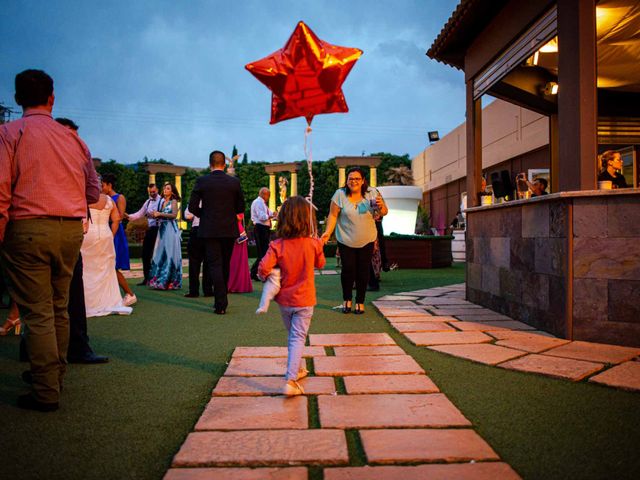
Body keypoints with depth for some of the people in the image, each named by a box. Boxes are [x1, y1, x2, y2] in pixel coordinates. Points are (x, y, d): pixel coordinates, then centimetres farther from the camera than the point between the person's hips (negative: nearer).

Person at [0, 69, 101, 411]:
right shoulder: (73, 138, 12)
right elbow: (94, 192, 13)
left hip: (28, 229, -4)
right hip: (71, 230, 5)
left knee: (36, 312, 0)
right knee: (59, 308, 16)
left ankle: (46, 393, 3)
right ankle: (56, 377, 28)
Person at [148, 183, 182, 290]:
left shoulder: (173, 201, 0)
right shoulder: (162, 202, 18)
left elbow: (174, 215, -13)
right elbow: (160, 216, 20)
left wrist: (160, 214, -12)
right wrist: (156, 215, -1)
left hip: (171, 229, -7)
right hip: (162, 228, 7)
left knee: (169, 253, -8)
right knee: (160, 253, 4)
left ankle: (171, 282, -5)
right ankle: (160, 281, 7)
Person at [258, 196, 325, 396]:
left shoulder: (277, 246, -14)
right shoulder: (314, 244, -12)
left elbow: (263, 269, -22)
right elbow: (320, 263, 7)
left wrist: (267, 277, 0)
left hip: (284, 299, 2)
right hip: (304, 300, -2)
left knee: (292, 336, 22)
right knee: (298, 338, -1)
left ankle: (298, 369, 39)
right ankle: (290, 381, -11)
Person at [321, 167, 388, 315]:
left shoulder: (372, 193, -5)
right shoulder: (340, 194, -10)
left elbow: (384, 213, 1)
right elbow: (333, 215, -7)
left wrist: (381, 205, -21)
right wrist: (328, 232, -17)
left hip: (367, 241, 2)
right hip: (346, 240, -1)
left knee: (363, 271, 7)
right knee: (348, 269, 2)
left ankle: (360, 302, 21)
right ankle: (347, 300, 24)